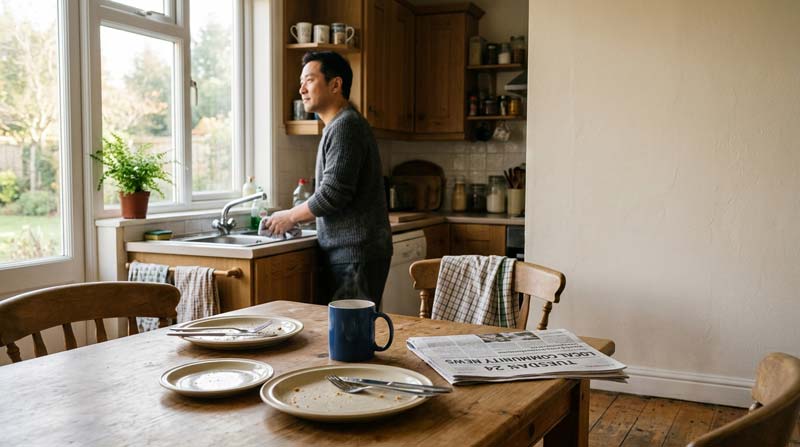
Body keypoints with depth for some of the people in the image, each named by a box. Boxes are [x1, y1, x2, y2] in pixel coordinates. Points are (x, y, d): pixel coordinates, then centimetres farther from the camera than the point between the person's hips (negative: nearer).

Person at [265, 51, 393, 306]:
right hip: (342, 251, 10)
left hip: (355, 254, -10)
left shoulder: (345, 126, -13)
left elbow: (331, 195, -19)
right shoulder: (338, 126, 20)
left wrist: (290, 217, -5)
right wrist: (294, 218, 16)